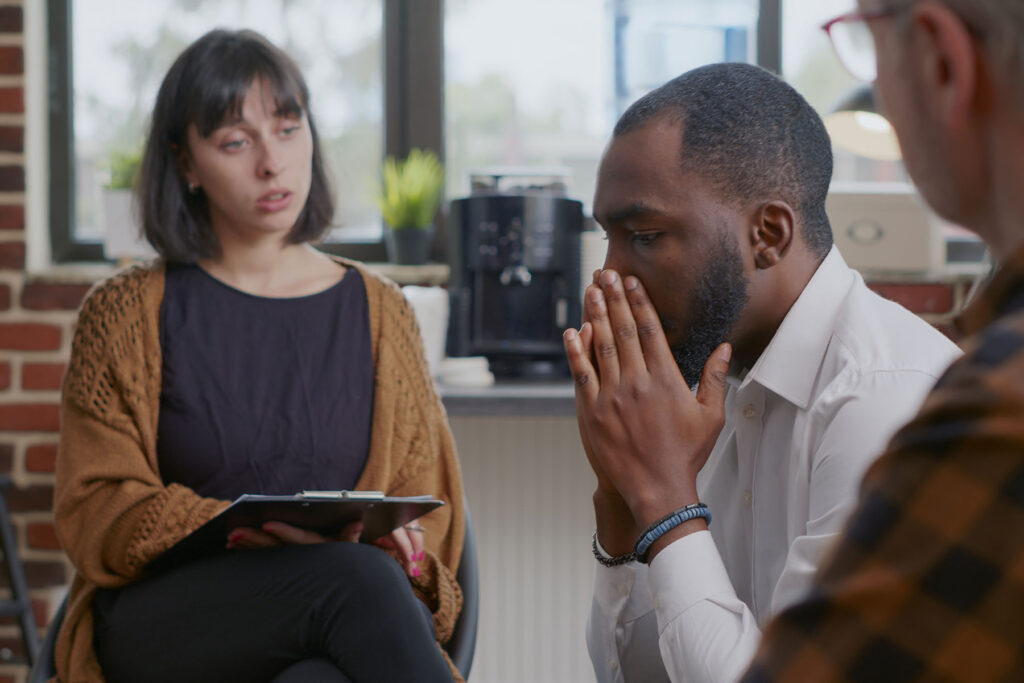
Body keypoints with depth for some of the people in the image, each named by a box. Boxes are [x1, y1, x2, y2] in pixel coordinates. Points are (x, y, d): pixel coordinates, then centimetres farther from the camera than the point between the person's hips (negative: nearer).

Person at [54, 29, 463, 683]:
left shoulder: (378, 310, 17)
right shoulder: (128, 313, 10)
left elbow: (430, 513, 15)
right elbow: (97, 509, 2)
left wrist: (397, 547, -11)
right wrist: (253, 531, -17)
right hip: (153, 628, -1)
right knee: (355, 577, -37)